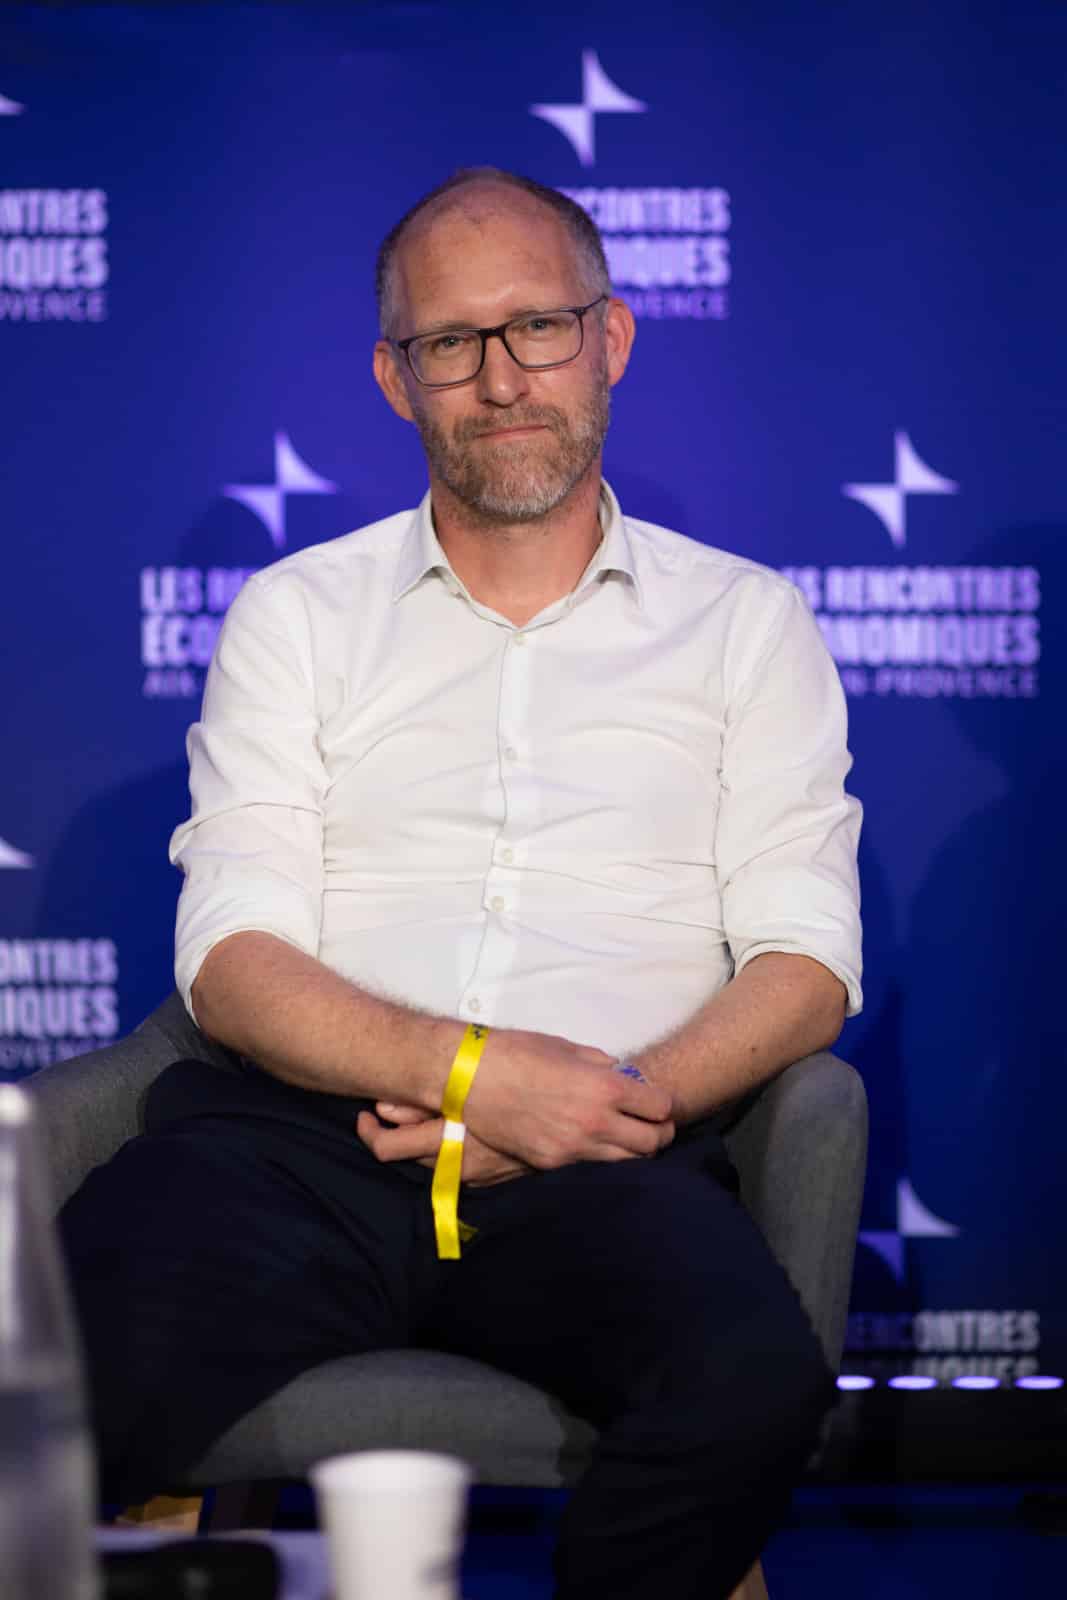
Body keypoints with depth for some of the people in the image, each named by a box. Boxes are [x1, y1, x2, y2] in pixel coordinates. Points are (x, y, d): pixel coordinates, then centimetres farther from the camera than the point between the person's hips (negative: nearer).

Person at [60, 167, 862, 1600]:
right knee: (82, 1344, -33)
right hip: (306, 1132, 0)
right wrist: (468, 1068, -12)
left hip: (608, 1158, 1)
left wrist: (626, 1103, -12)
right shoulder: (295, 613, 17)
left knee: (753, 1379, -33)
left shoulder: (747, 624, 18)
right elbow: (232, 960, 5)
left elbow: (806, 967, 8)